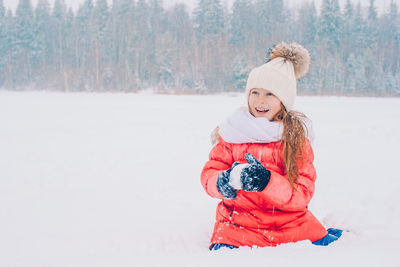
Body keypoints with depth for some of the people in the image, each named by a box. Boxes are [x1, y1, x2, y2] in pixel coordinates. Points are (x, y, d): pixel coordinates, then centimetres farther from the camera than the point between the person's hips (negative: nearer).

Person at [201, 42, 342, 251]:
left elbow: (302, 195, -6)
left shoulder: (297, 137, 1)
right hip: (239, 228, 0)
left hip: (290, 224, 1)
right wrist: (228, 180, -22)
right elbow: (209, 175, 1)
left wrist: (267, 181, -25)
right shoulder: (232, 132, 3)